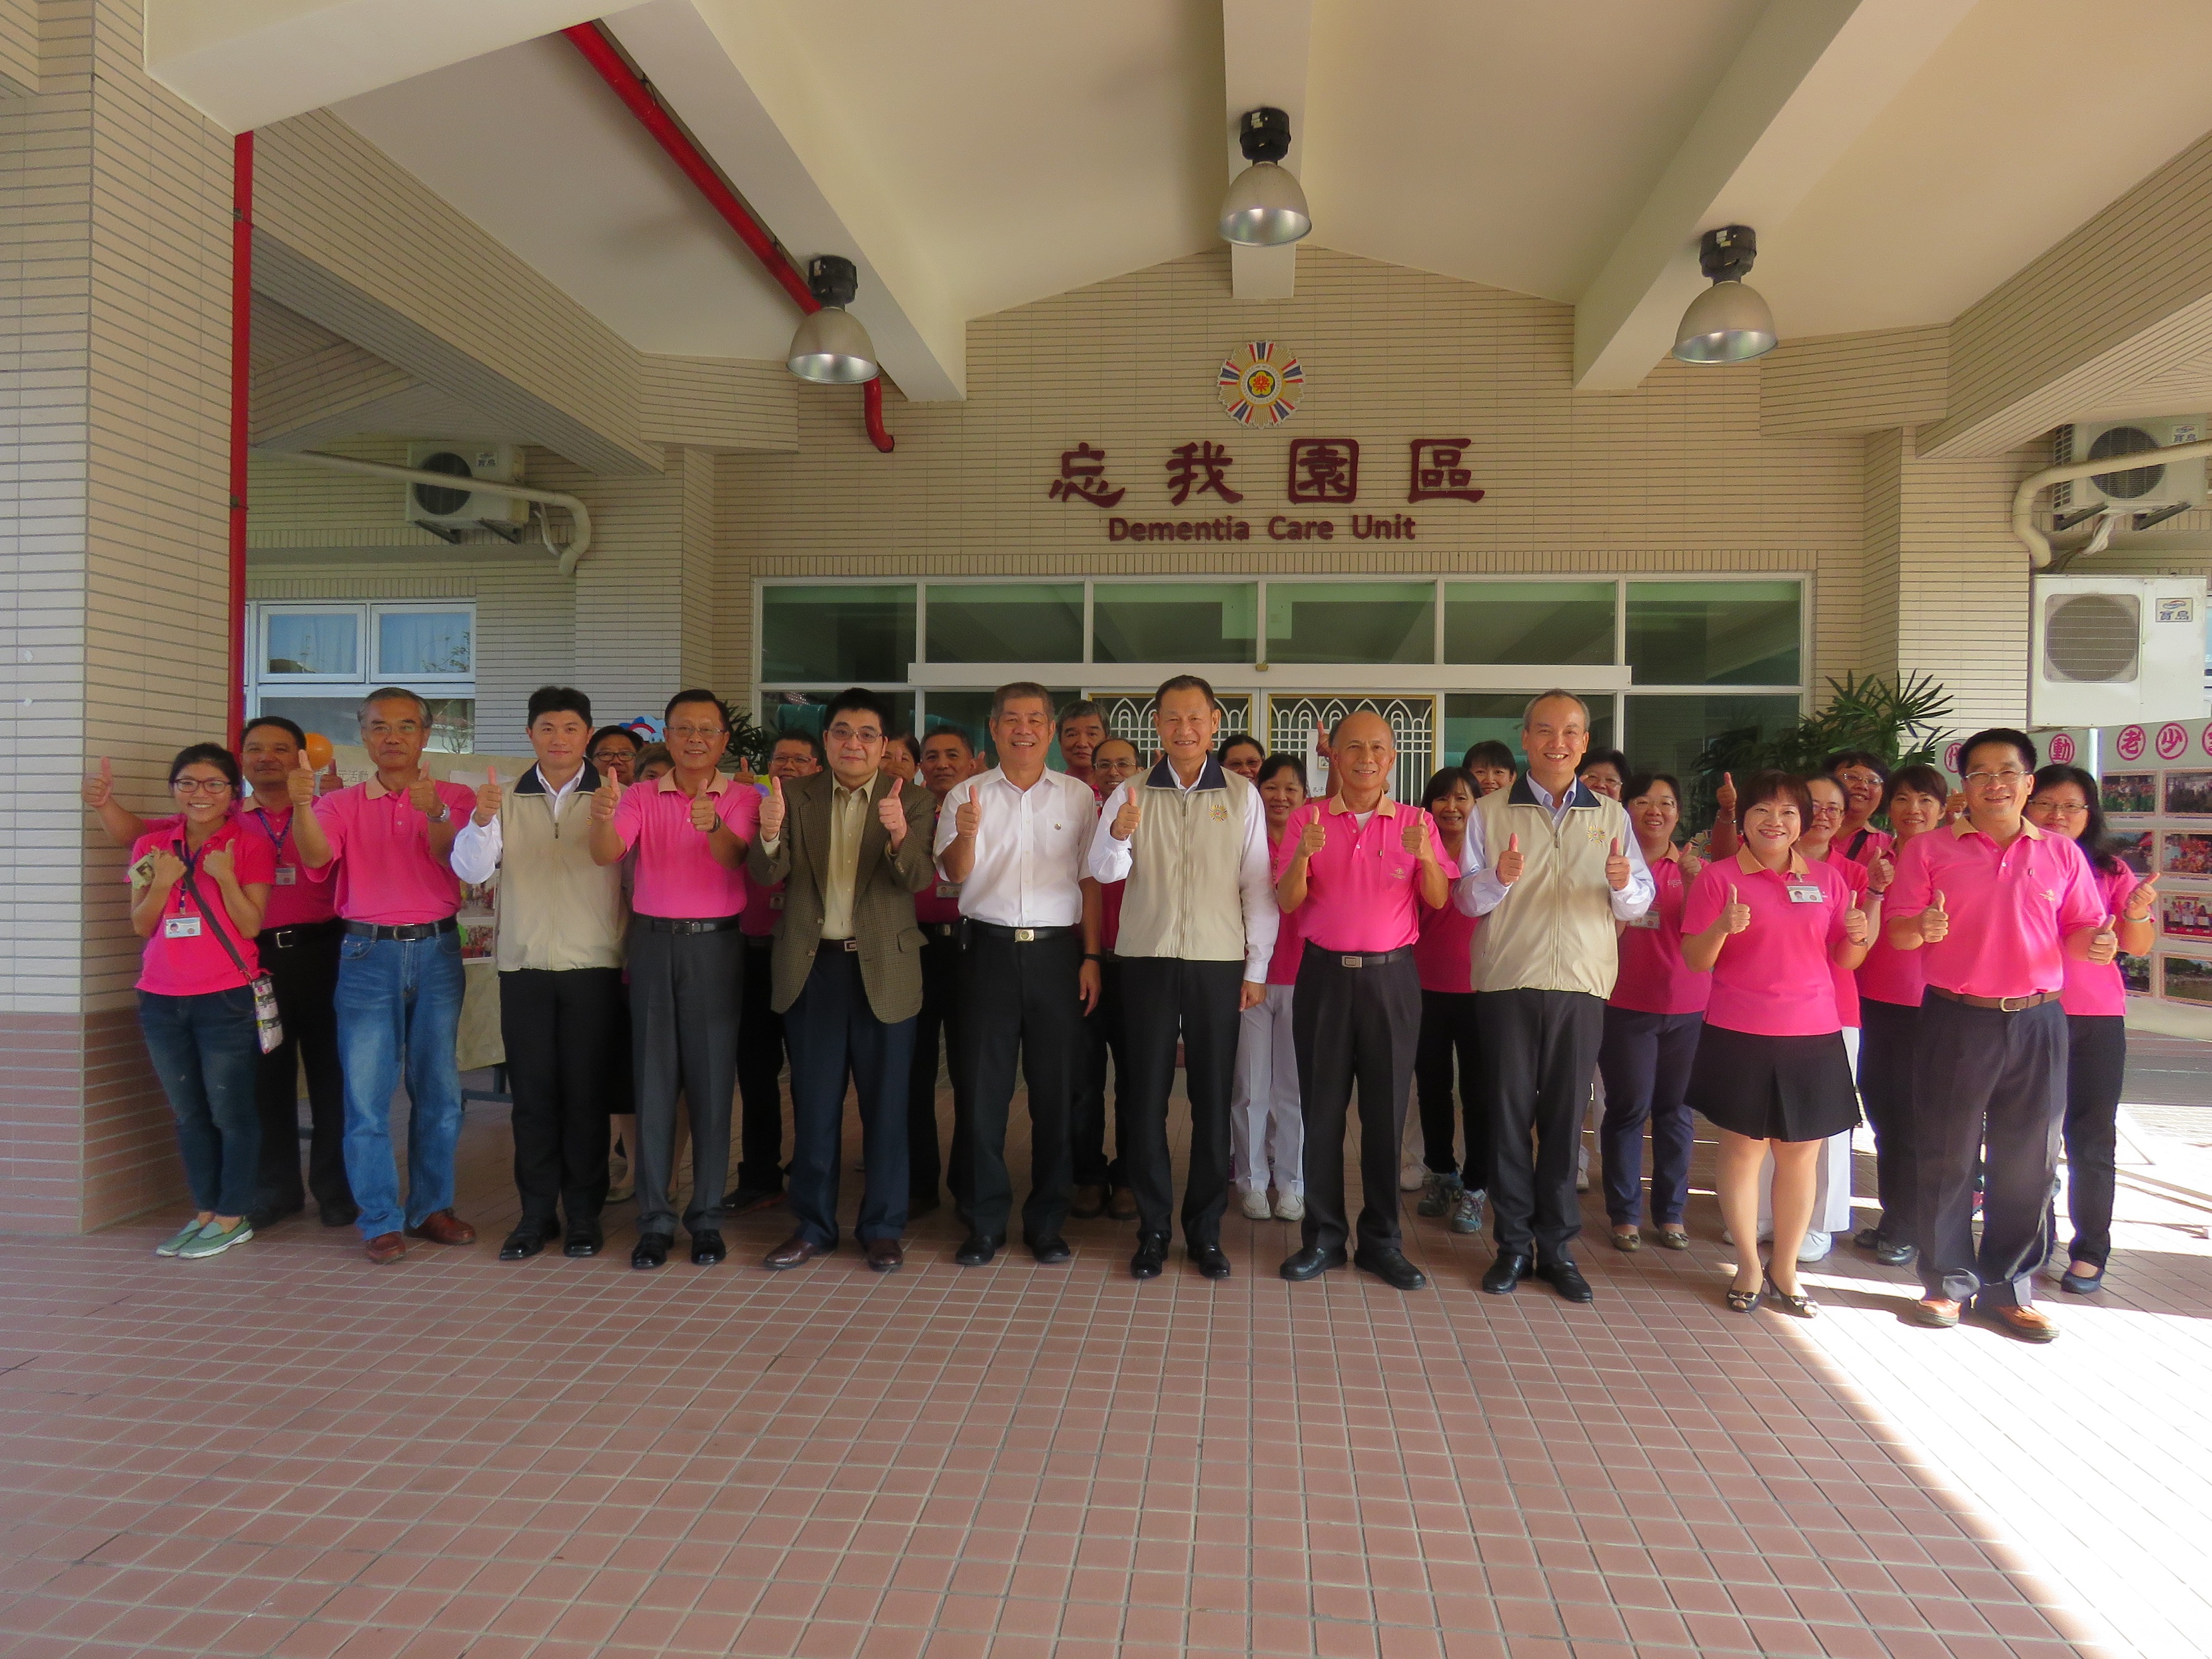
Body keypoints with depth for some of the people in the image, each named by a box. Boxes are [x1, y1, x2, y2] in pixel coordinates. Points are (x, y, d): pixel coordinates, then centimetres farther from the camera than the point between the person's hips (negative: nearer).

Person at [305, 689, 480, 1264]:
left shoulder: (454, 798, 6)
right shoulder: (342, 804, 8)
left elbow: (454, 860, -9)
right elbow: (316, 856, -10)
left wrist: (433, 813, -27)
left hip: (435, 951, 0)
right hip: (368, 954, 0)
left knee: (438, 1089, 6)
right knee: (367, 1093, -2)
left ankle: (431, 1207, 18)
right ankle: (381, 1221, 7)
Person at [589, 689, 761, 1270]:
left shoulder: (741, 799, 3)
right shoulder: (640, 797, 7)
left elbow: (736, 857, -16)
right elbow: (607, 853, -10)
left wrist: (712, 826, -37)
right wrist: (602, 818, -32)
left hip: (716, 944, -1)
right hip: (653, 942, 1)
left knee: (712, 1080, 2)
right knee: (654, 1079, 3)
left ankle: (707, 1216, 12)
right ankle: (654, 1219, 11)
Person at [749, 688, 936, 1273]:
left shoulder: (911, 800, 0)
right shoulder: (796, 796, 4)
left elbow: (918, 879, -14)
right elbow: (766, 874, -5)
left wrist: (899, 836, -35)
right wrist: (770, 834, -27)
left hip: (884, 966, -1)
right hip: (813, 965, 2)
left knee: (885, 1103, 7)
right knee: (813, 1104, 11)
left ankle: (883, 1228, 21)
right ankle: (812, 1225, 25)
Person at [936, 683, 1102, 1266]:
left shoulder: (1078, 796, 8)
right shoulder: (966, 795, 7)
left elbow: (1089, 881, 7)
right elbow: (954, 873, -2)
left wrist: (1091, 956, 0)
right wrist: (966, 834, -23)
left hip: (1057, 952, 0)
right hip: (991, 950, 0)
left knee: (1054, 1090, 6)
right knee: (982, 1087, 3)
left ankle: (1046, 1222, 19)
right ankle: (984, 1222, 16)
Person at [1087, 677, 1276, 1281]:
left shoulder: (1242, 795, 3)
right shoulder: (1131, 793, 3)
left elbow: (1258, 885, 3)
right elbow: (1104, 871, -7)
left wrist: (1257, 967, 0)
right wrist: (1118, 836, -28)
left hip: (1218, 963, 0)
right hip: (1146, 960, 0)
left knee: (1213, 1099, 6)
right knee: (1146, 1096, 6)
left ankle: (1206, 1229, 20)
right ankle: (1152, 1227, 19)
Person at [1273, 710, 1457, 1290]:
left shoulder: (1416, 822, 6)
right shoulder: (1307, 818, 4)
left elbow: (1439, 901, -4)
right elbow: (1287, 902, -2)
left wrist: (1425, 857, -23)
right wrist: (1303, 855, -21)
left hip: (1391, 976, 0)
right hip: (1325, 974, 0)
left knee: (1386, 1110, 5)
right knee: (1322, 1108, 4)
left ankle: (1381, 1241, 16)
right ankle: (1323, 1237, 15)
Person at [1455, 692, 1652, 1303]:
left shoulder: (1610, 815, 10)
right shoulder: (1491, 812, 5)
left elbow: (1640, 902, 6)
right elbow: (1467, 899, 1)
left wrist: (1623, 884, -17)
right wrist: (1499, 877, -20)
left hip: (1581, 985, 1)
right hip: (1509, 983, -1)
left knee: (1565, 1117, 6)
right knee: (1509, 1114, 3)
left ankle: (1557, 1246, 18)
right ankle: (1513, 1245, 15)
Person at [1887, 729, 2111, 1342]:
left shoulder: (2061, 854, 10)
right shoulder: (1928, 849, 3)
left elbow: (2080, 930, 11)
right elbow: (1897, 929, -1)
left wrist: (2098, 942, -11)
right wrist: (1924, 929, -22)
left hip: (2037, 1022, 2)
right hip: (1956, 1020, -2)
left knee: (2028, 1159, 8)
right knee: (1947, 1157, 3)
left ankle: (2008, 1287, 22)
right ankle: (1948, 1282, 16)